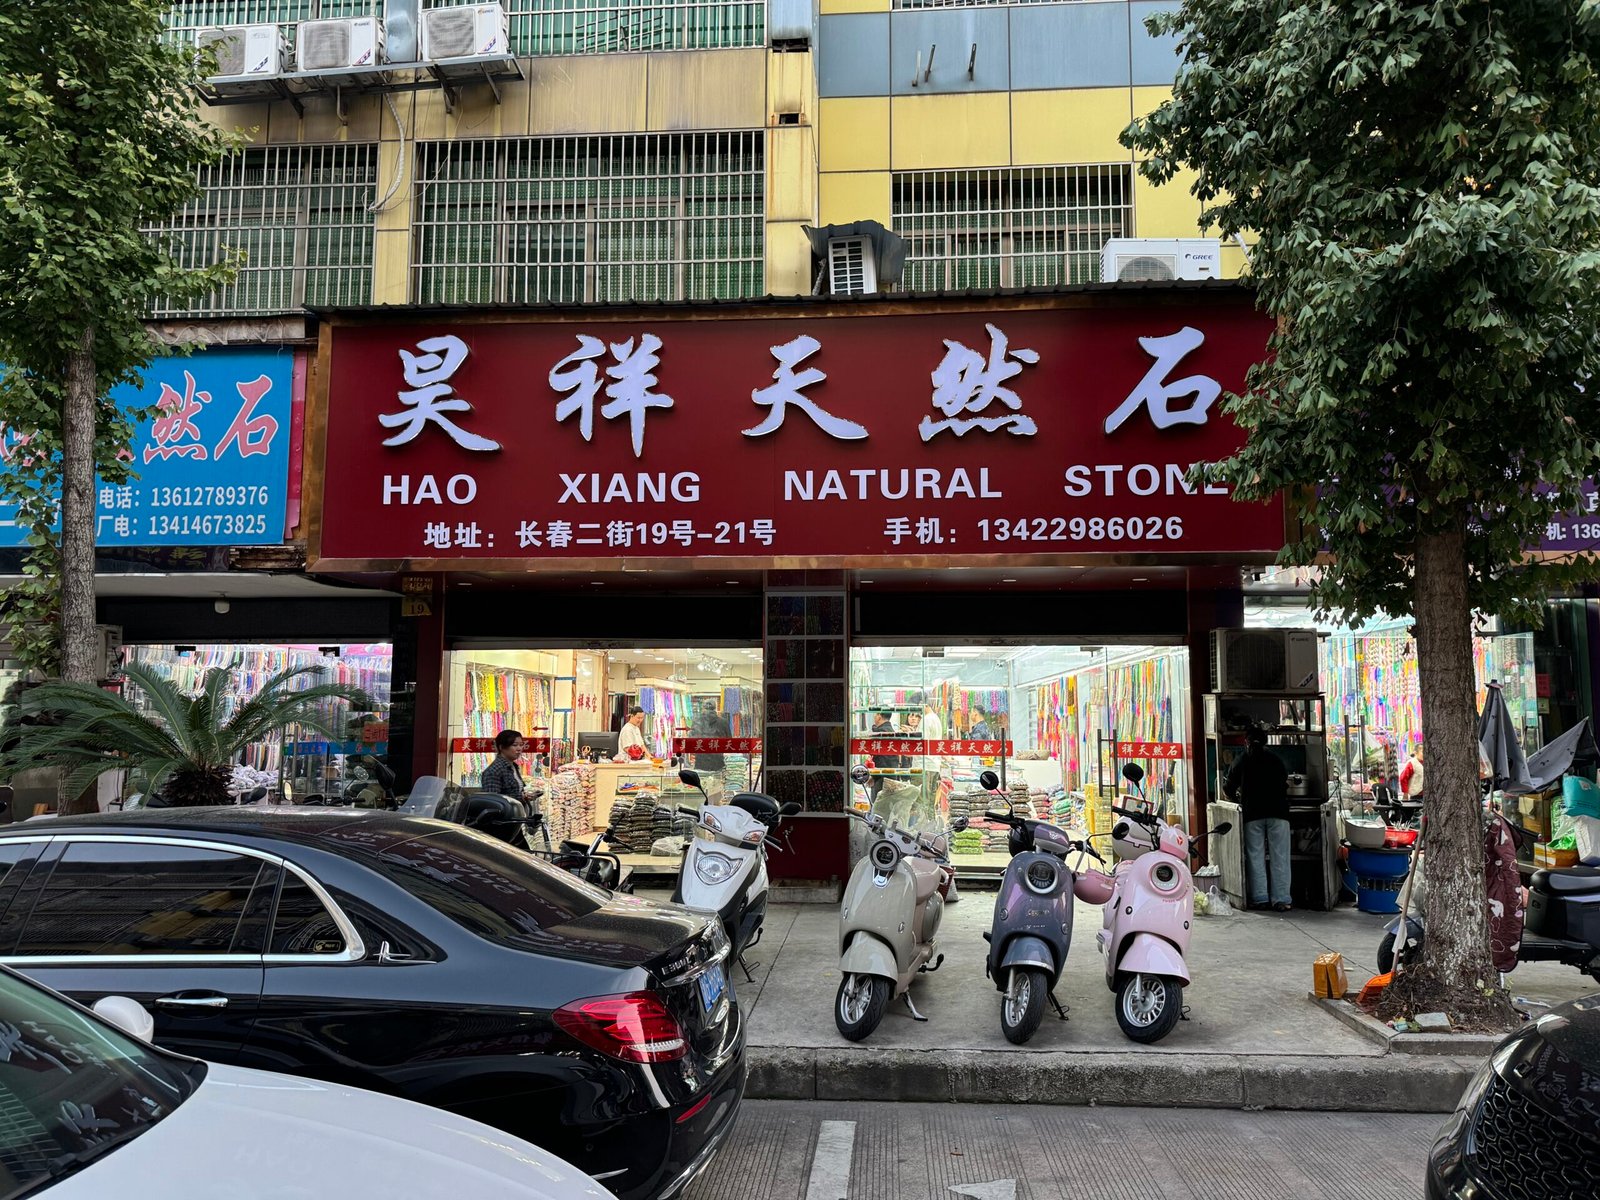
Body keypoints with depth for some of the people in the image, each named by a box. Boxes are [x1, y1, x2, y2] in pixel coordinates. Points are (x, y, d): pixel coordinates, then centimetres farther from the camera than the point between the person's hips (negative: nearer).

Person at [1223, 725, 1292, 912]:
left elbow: (1228, 790, 10)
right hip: (1277, 812, 0)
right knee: (1279, 857, 1)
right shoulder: (1276, 759, 11)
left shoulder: (1240, 761, 8)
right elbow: (1284, 785, 18)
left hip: (1253, 814, 0)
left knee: (1255, 857, 4)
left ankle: (1259, 898, 0)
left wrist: (1239, 798, 30)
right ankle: (1281, 900, -4)